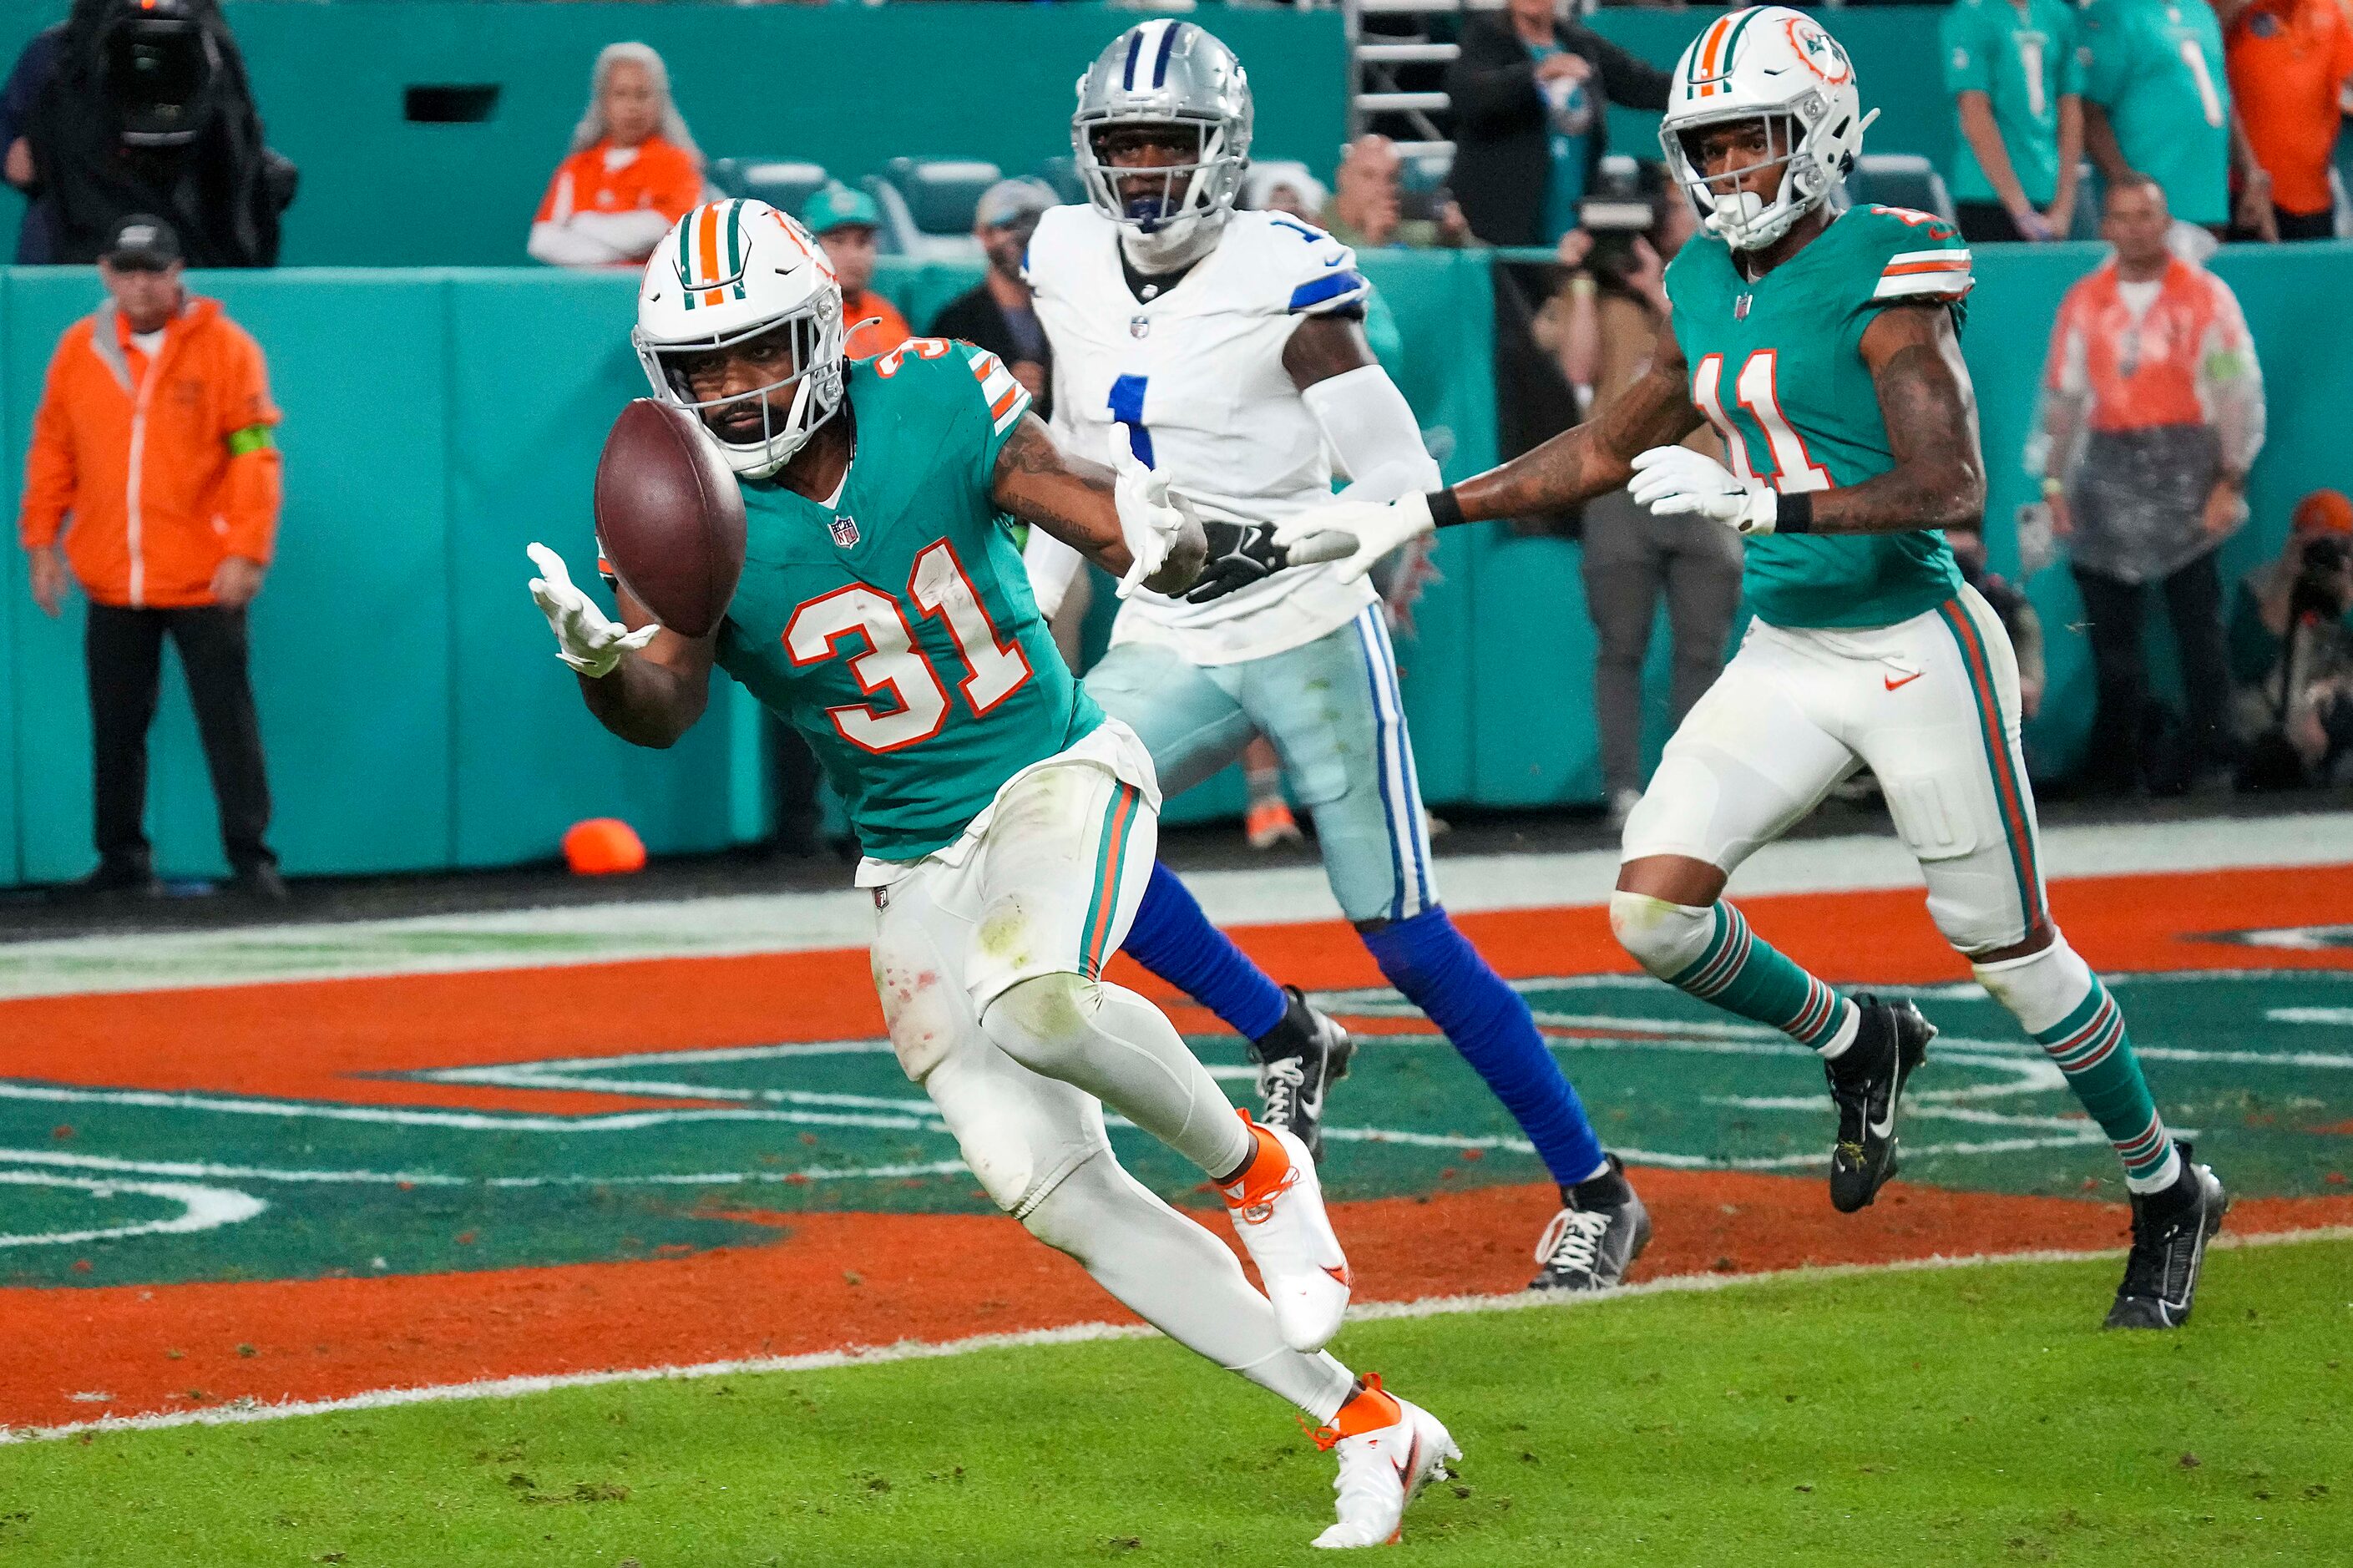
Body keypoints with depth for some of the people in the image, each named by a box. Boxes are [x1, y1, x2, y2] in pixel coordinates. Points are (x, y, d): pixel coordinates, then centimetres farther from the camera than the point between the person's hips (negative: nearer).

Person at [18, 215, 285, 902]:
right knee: (116, 728, 9)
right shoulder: (79, 350, 6)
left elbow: (253, 453, -7)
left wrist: (246, 552, -13)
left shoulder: (223, 347, -5)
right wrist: (41, 541, 10)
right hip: (111, 582, 4)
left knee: (228, 719, -2)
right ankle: (123, 861, 17)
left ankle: (250, 855, 3)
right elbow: (52, 448, 13)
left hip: (204, 580, -4)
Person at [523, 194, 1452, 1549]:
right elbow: (668, 710, -25)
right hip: (918, 866, 3)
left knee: (1033, 999, -36)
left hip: (1061, 775, -3)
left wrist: (1159, 535, -33)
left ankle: (1258, 1169, -7)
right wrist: (602, 664, -48)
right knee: (1051, 1191, -7)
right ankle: (1356, 1417, 2)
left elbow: (1097, 513, -9)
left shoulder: (934, 406, -11)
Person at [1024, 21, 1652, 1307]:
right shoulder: (1070, 265, 3)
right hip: (1165, 646, 5)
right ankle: (1285, 1041, 0)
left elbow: (1400, 477, -17)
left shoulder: (1278, 278, -14)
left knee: (1404, 933, -4)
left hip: (1306, 634, -5)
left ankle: (1596, 1195, 9)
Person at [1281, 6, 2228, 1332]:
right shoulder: (1711, 289, 7)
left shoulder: (1885, 282, -16)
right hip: (1785, 660, 7)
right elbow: (1610, 450, 21)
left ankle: (2167, 1190, 23)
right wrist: (1424, 514, 17)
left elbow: (1952, 491, -23)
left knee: (2010, 950, 2)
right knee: (1656, 909, -6)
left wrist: (1761, 504, -32)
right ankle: (1854, 1042, 21)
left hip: (1913, 651, -7)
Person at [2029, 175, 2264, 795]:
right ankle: (2123, 750, 7)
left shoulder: (2206, 295, 2)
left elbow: (2238, 391, -1)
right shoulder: (2084, 301, 12)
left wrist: (2230, 481, -8)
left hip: (2184, 470, -3)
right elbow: (2061, 394, 15)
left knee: (2196, 615, -6)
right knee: (2109, 619, 1)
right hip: (2109, 474, 3)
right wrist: (2053, 481, 9)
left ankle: (2208, 748, 0)